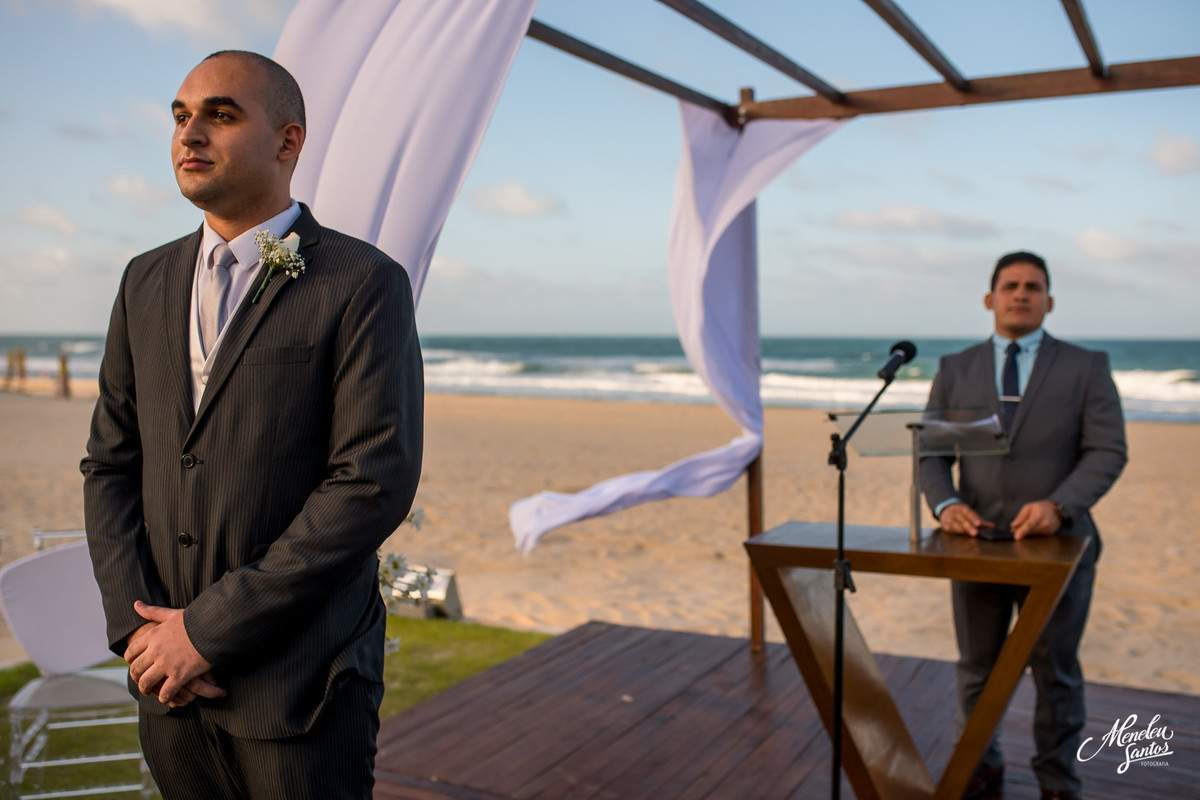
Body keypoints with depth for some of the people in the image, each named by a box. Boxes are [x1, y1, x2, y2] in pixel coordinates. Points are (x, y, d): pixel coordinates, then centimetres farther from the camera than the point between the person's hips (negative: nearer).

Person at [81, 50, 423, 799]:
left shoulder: (365, 283, -10)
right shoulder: (148, 281, 8)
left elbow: (375, 482, -18)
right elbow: (111, 463, 9)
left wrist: (209, 626, -15)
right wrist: (137, 625, -5)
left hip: (299, 682, -5)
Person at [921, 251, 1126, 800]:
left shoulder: (1086, 368, 1)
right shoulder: (955, 370, 7)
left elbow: (1107, 451, -7)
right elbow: (931, 450, 4)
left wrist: (1058, 506, -23)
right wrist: (946, 504, -15)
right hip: (979, 541, 2)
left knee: (1056, 673, 11)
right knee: (976, 670, 13)